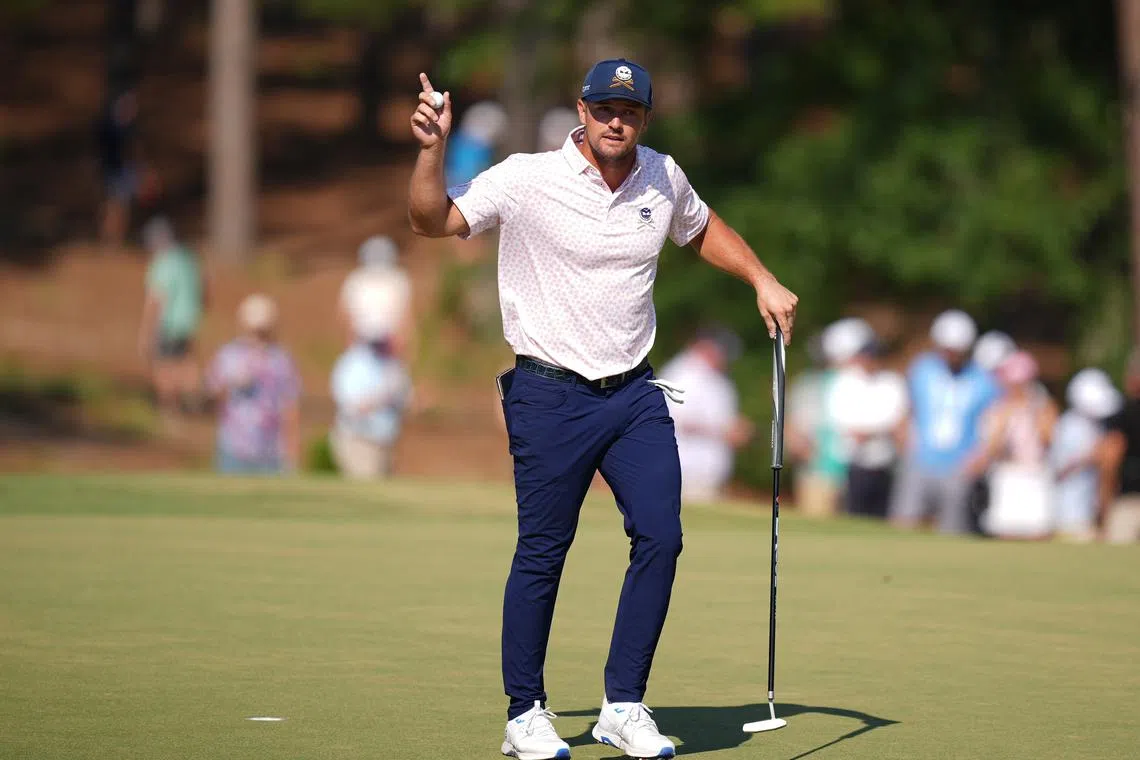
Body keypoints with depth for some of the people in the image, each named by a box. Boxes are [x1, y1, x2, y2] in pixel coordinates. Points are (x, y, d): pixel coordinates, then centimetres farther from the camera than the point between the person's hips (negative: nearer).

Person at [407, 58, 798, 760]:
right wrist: (433, 149, -29)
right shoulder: (527, 180, -10)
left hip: (635, 391, 5)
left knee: (660, 537, -5)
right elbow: (433, 221, -14)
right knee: (542, 551, -1)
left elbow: (703, 229, 26)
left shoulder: (664, 178, 5)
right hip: (550, 393, -4)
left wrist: (763, 281, 15)